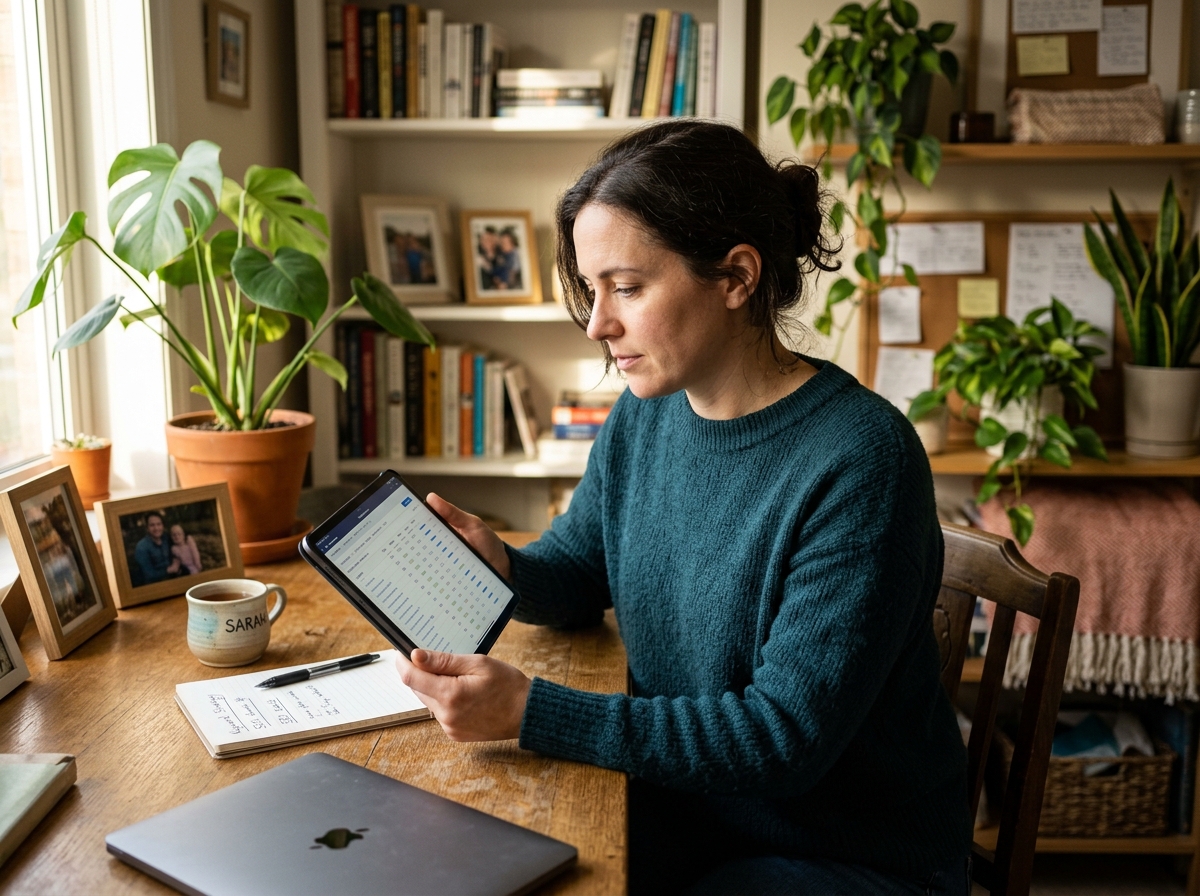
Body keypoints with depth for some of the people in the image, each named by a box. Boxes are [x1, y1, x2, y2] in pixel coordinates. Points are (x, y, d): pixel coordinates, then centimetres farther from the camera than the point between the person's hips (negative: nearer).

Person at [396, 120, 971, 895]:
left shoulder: (859, 461, -25)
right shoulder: (644, 419, -3)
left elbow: (784, 737, -25)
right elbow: (577, 573, 12)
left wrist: (532, 711, -29)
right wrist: (501, 567, -12)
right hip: (685, 815, 6)